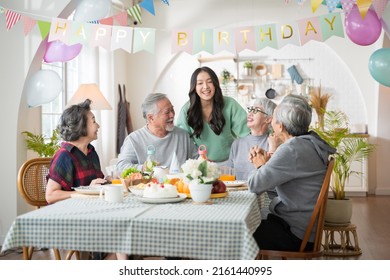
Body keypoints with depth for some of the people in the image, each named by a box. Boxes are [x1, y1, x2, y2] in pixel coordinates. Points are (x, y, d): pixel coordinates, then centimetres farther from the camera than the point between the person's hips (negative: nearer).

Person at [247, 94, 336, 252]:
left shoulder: (292, 150, -25)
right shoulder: (308, 142, 8)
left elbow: (255, 185, -25)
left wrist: (260, 166, -4)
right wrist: (265, 162, 0)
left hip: (297, 235, -10)